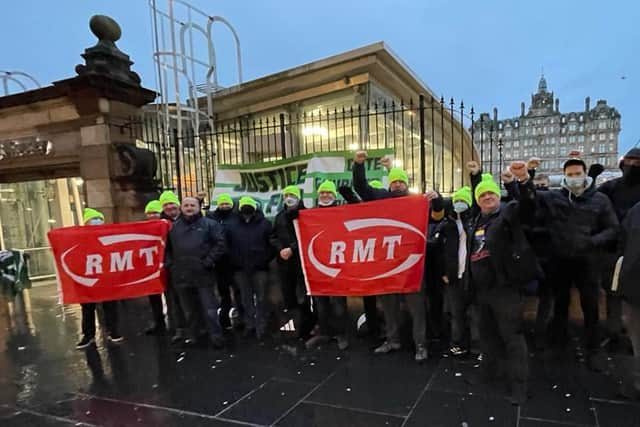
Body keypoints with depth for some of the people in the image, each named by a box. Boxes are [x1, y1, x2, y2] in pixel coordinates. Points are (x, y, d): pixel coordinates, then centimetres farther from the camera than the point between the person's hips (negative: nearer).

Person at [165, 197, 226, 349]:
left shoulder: (209, 224, 0)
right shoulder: (174, 227, 13)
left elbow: (220, 244, -6)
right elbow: (167, 248, 17)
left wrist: (209, 261, -13)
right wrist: (169, 264, 3)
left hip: (203, 275, -4)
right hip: (181, 276, 4)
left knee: (209, 309, 0)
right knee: (189, 310, 16)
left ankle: (216, 337, 10)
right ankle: (193, 335, 30)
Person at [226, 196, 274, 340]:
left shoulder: (264, 224, -3)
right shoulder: (232, 226, 7)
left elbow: (272, 243, -3)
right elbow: (227, 245, 10)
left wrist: (266, 259, -7)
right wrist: (233, 261, 4)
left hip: (260, 268, -3)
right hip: (240, 269, 3)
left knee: (261, 299, 5)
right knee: (246, 299, 13)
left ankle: (261, 327, 14)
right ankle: (249, 325, 24)